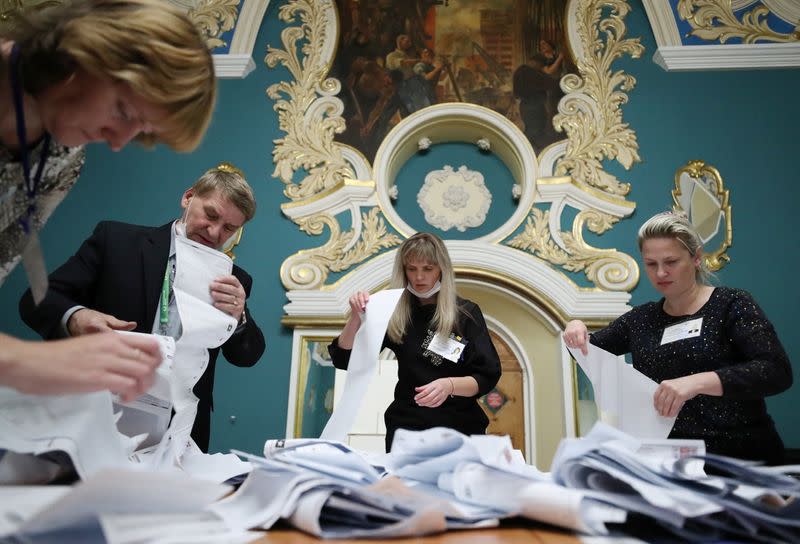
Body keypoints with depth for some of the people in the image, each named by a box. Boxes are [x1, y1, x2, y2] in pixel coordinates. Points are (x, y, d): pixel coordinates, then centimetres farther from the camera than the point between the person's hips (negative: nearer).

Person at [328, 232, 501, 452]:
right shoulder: (394, 314, -1)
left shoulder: (466, 313, -4)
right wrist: (356, 317, -19)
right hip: (406, 428, 1)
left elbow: (487, 377, -7)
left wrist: (449, 385, -25)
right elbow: (344, 360, -3)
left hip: (458, 428, -1)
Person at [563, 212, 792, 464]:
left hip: (740, 457, -3)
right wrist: (577, 331, -3)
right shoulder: (641, 318, 11)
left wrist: (697, 382, -30)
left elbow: (778, 372, -15)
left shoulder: (731, 304, -2)